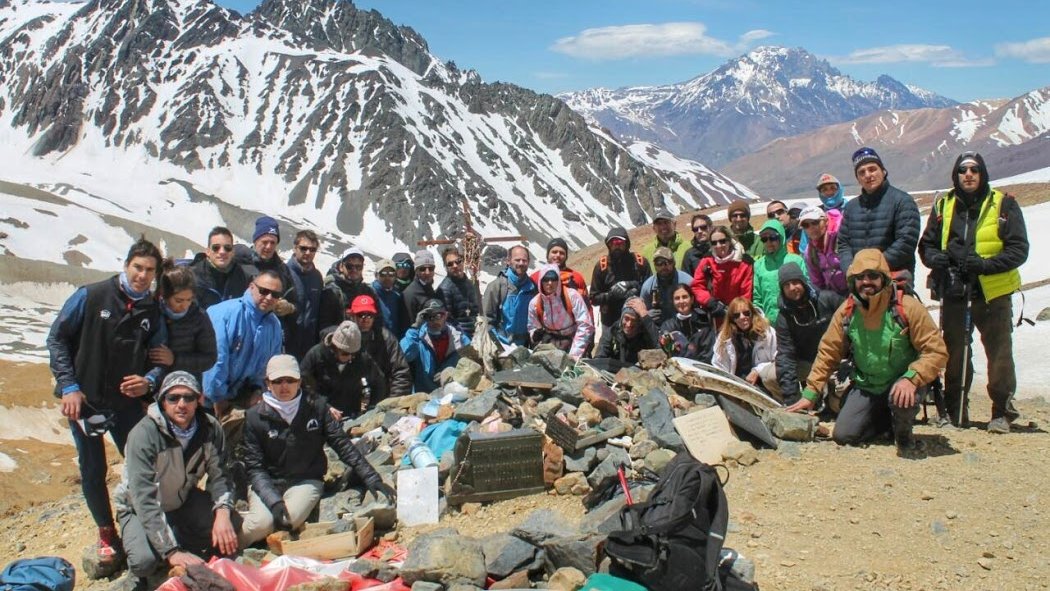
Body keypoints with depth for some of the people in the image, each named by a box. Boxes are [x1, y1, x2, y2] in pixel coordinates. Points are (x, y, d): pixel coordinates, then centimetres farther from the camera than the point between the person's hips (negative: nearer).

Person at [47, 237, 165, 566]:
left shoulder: (152, 312, 2)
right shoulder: (90, 297, -9)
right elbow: (57, 339, -6)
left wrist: (148, 381, -15)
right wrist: (69, 387, -13)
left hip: (128, 401, 2)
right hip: (85, 401, -2)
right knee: (93, 471, 7)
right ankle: (106, 533, 24)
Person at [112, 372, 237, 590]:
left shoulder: (210, 429, -16)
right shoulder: (144, 434, -30)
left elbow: (219, 476, -13)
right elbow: (145, 500, -33)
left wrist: (222, 513, -35)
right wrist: (172, 552, -39)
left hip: (184, 500, 4)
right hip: (139, 508, -4)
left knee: (232, 526, -21)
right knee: (145, 559, -31)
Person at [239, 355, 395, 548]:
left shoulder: (316, 407, 0)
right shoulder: (256, 417, -3)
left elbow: (343, 445, -1)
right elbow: (254, 467, -6)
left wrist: (372, 478, -11)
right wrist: (274, 501, -22)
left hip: (306, 481, 0)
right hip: (267, 484, 0)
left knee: (290, 517, -31)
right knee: (261, 522, -29)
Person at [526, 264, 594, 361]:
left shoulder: (572, 296, -15)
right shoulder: (534, 303, -6)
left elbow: (585, 325, -15)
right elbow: (533, 328, 8)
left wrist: (575, 353, -18)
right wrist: (536, 335, -16)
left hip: (574, 341, -2)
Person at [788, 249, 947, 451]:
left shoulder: (908, 307, -18)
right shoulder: (846, 311, -6)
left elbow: (937, 351, -17)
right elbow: (828, 353, 1)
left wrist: (911, 379, -33)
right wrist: (810, 394, -4)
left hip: (901, 384, -4)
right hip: (865, 387, 4)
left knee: (901, 401, -37)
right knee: (843, 435, -8)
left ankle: (903, 430, 1)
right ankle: (890, 418, 20)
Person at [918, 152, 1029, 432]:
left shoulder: (1004, 204, -1)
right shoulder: (943, 206, 8)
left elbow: (1018, 249, -5)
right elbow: (926, 246, 12)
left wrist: (985, 264, -21)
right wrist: (937, 259, -12)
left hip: (993, 294, -3)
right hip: (954, 294, 3)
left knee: (999, 355, 2)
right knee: (954, 354, 10)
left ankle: (1002, 412, 16)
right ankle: (954, 411, 23)